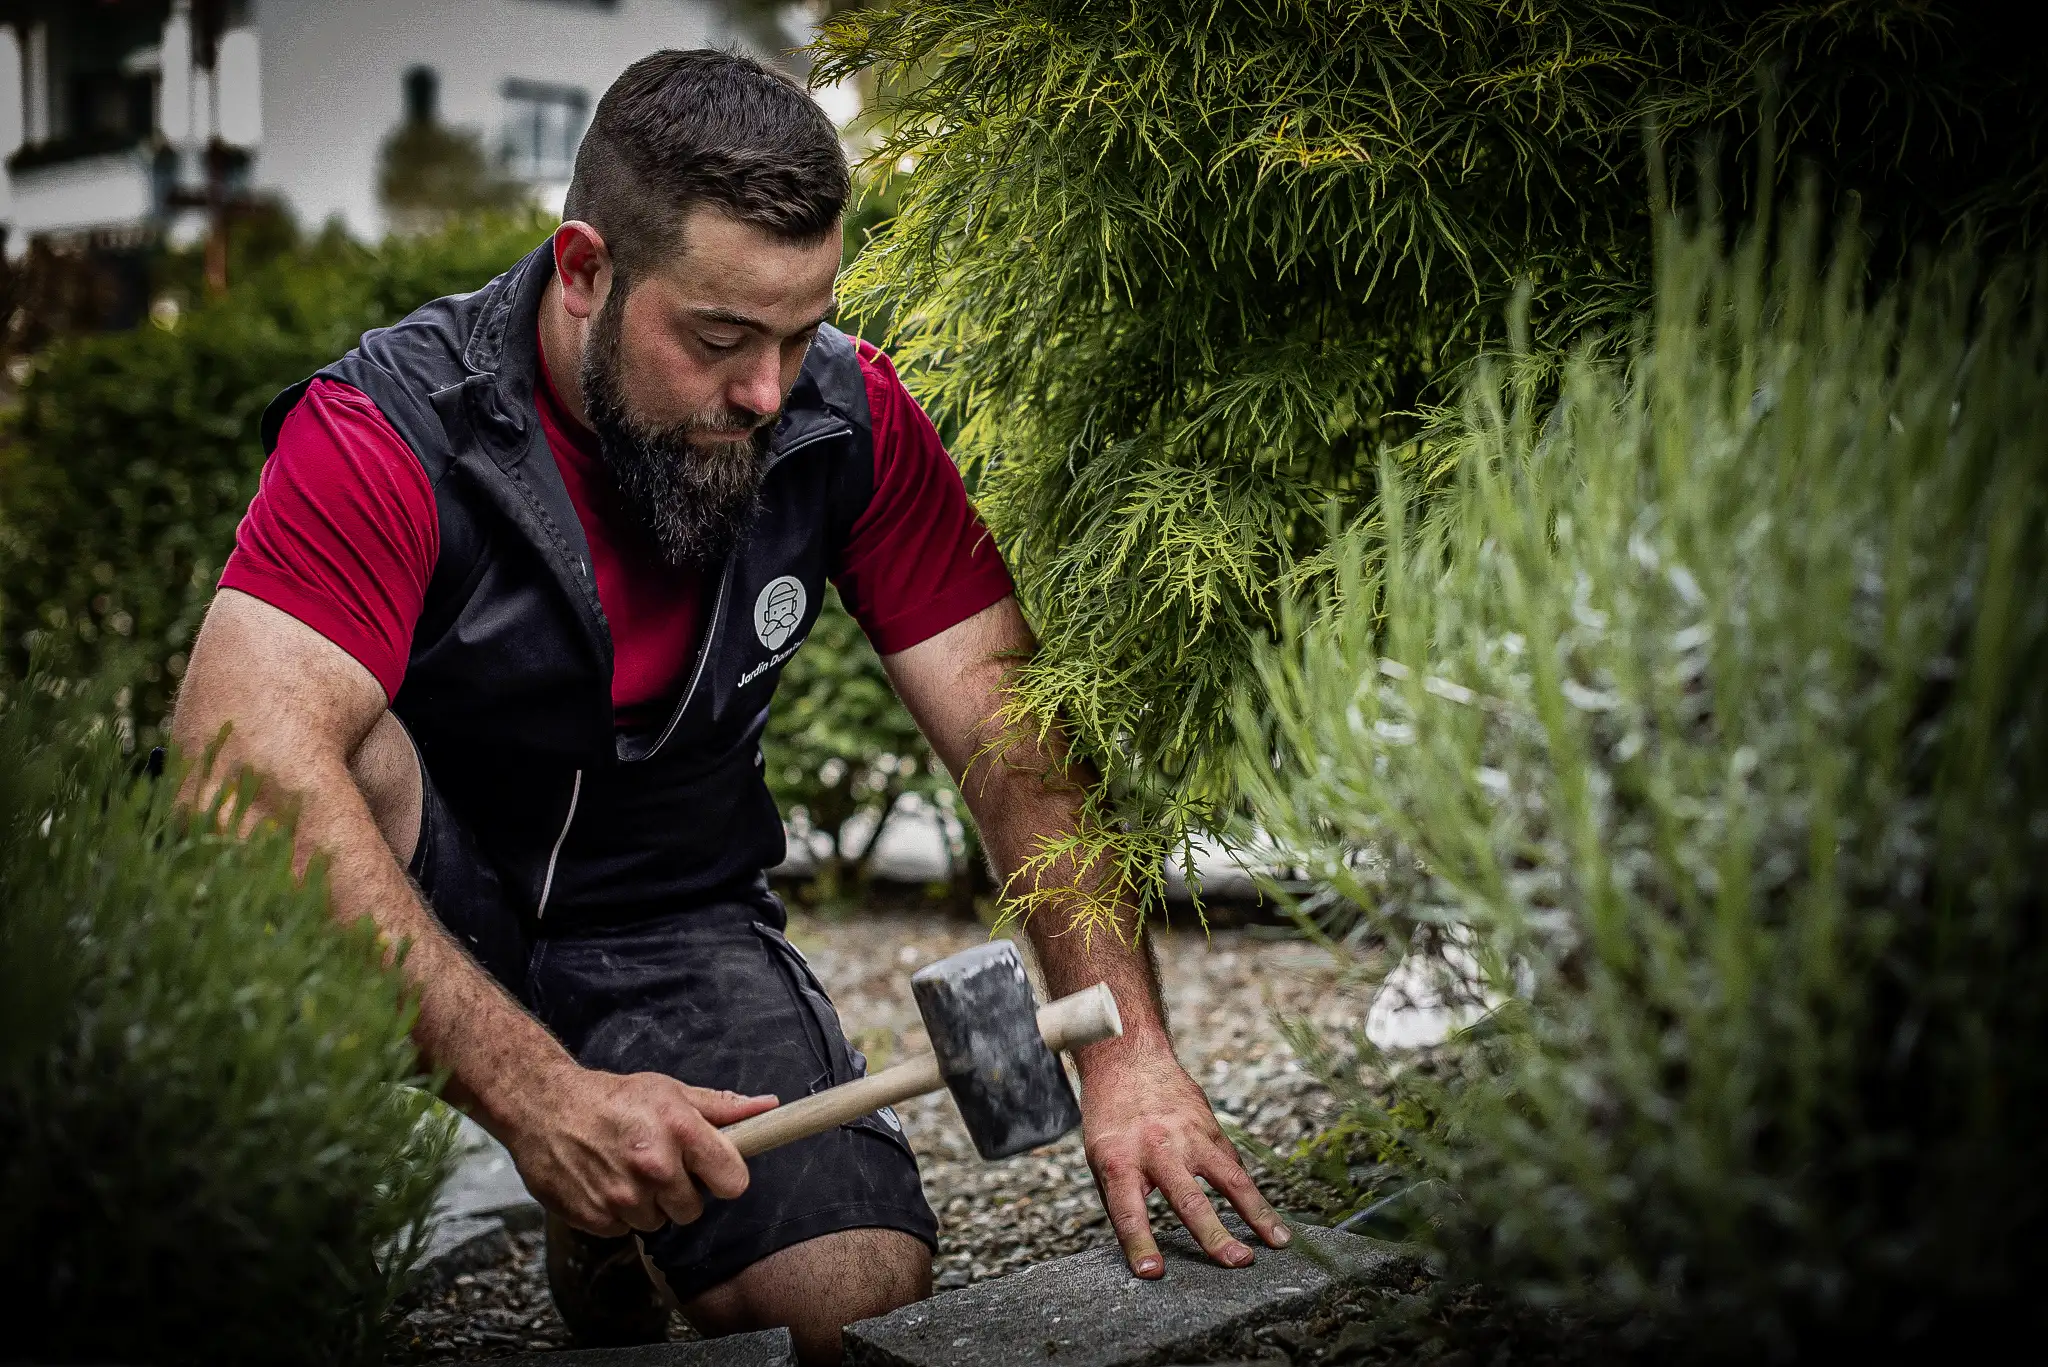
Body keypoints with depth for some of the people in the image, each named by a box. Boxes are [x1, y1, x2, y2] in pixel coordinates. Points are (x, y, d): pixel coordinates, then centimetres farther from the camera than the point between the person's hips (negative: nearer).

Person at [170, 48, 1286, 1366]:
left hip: (673, 921, 3)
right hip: (418, 907, -2)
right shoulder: (388, 432, -24)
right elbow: (240, 767, -37)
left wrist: (1127, 1049, -28)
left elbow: (1014, 733, -15)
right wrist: (536, 1089, -44)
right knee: (346, 758, -34)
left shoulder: (850, 418, -12)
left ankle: (605, 1204, 16)